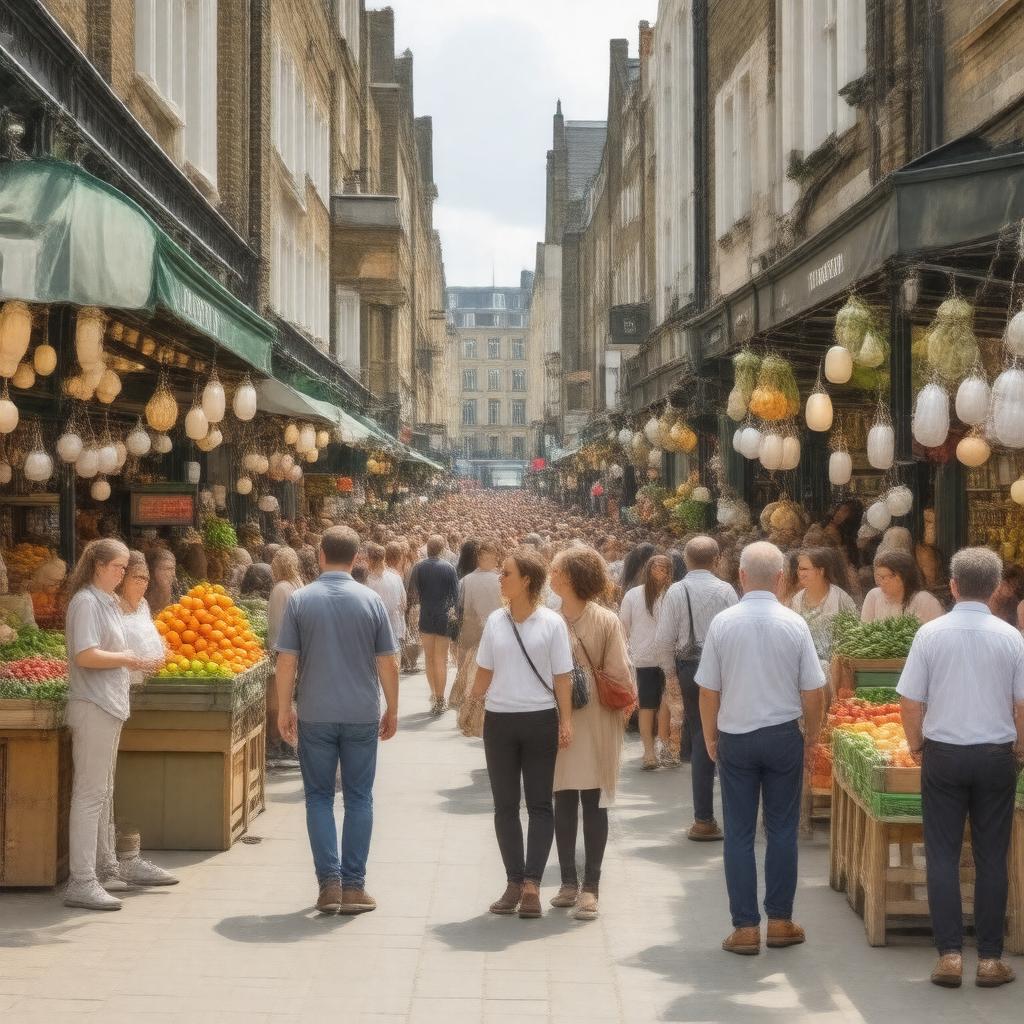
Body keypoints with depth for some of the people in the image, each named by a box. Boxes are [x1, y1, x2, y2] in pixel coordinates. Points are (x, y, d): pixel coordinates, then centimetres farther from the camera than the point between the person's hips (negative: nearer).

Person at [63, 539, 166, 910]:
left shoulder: (107, 602, 17)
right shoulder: (87, 602, -12)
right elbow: (86, 655, -22)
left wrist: (137, 662, 10)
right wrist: (126, 659, -16)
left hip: (109, 706, 10)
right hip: (92, 708, -10)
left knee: (103, 793, 16)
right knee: (90, 794, -10)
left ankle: (105, 870, 26)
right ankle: (81, 883, -9)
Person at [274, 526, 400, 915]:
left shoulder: (300, 600, -4)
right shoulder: (371, 601, -2)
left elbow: (287, 660, -3)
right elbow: (388, 662, 0)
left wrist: (284, 708, 7)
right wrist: (392, 709, 12)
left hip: (315, 715, 0)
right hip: (362, 715, 0)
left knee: (319, 798, 10)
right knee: (358, 798, 8)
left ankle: (329, 883, 3)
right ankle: (354, 886, 8)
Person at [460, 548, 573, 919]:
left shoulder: (552, 623, -6)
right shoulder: (495, 621, 4)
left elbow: (561, 677, -4)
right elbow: (485, 672, 12)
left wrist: (566, 721, -8)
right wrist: (469, 705, 6)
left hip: (540, 721, -4)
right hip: (499, 721, 4)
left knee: (539, 804, 1)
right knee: (505, 805, 7)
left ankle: (531, 882, 2)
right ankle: (515, 882, 14)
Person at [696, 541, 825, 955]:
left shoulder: (722, 623, -8)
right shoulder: (794, 623, -8)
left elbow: (708, 690, -4)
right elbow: (813, 691, -4)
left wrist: (710, 736, 10)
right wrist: (812, 733, 12)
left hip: (735, 737, 0)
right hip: (783, 735, 0)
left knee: (739, 834, 6)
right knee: (782, 830, 10)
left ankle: (745, 927, 6)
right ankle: (780, 921, 15)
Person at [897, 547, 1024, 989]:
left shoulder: (930, 634, -7)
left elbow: (910, 701, -4)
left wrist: (915, 744, 12)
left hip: (943, 754, 0)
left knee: (943, 856, 6)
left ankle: (950, 954, 4)